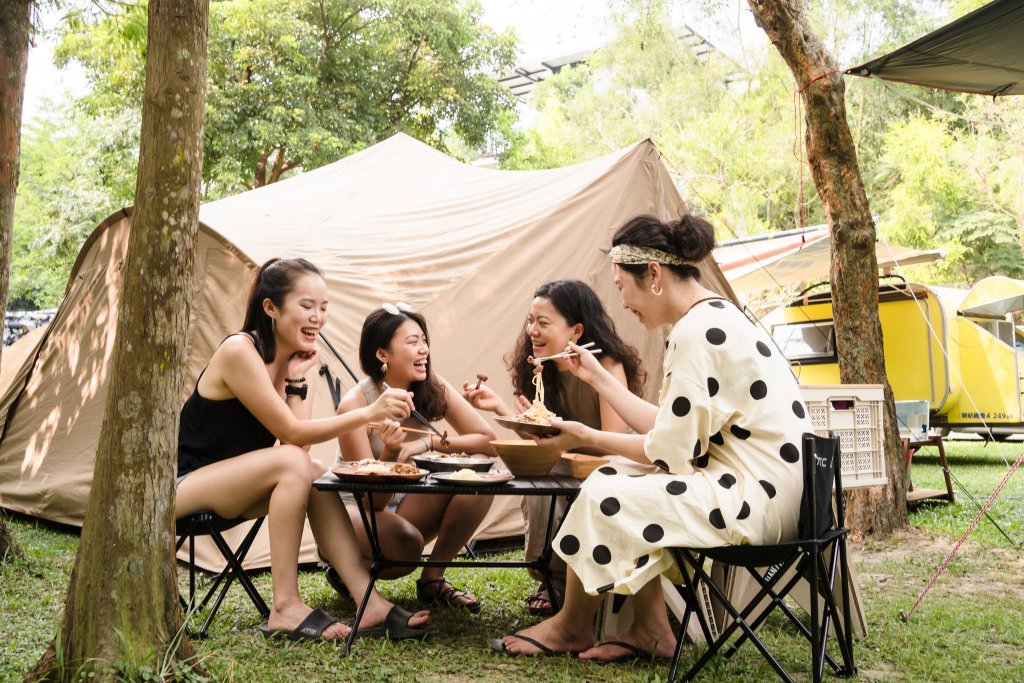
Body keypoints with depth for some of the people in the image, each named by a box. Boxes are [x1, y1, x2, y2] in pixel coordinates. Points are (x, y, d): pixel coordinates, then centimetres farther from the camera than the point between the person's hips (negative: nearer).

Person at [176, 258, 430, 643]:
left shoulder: (297, 358, 2)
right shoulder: (239, 351, -22)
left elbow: (299, 437, -8)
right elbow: (290, 434, -24)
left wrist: (297, 378, -17)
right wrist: (369, 413, -31)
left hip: (226, 485, 7)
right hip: (181, 485, -7)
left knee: (315, 475, -16)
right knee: (291, 463, -28)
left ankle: (369, 603, -20)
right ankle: (285, 609, -25)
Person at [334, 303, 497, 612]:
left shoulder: (433, 387, -10)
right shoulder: (355, 404, -22)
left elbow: (488, 441, -16)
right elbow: (371, 499, -21)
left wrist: (427, 443, -27)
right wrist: (390, 453, -40)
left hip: (405, 505, 5)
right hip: (354, 509, -5)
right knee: (407, 542, -36)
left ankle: (433, 578, -5)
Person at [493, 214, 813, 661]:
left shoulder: (697, 331, -20)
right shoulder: (711, 318, 12)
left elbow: (671, 454, -18)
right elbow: (670, 430, 10)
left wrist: (586, 437, -5)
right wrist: (598, 378, 16)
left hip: (757, 497, -10)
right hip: (755, 484, 10)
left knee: (604, 496, -10)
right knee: (621, 479, 11)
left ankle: (572, 628, 15)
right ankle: (651, 630, 12)